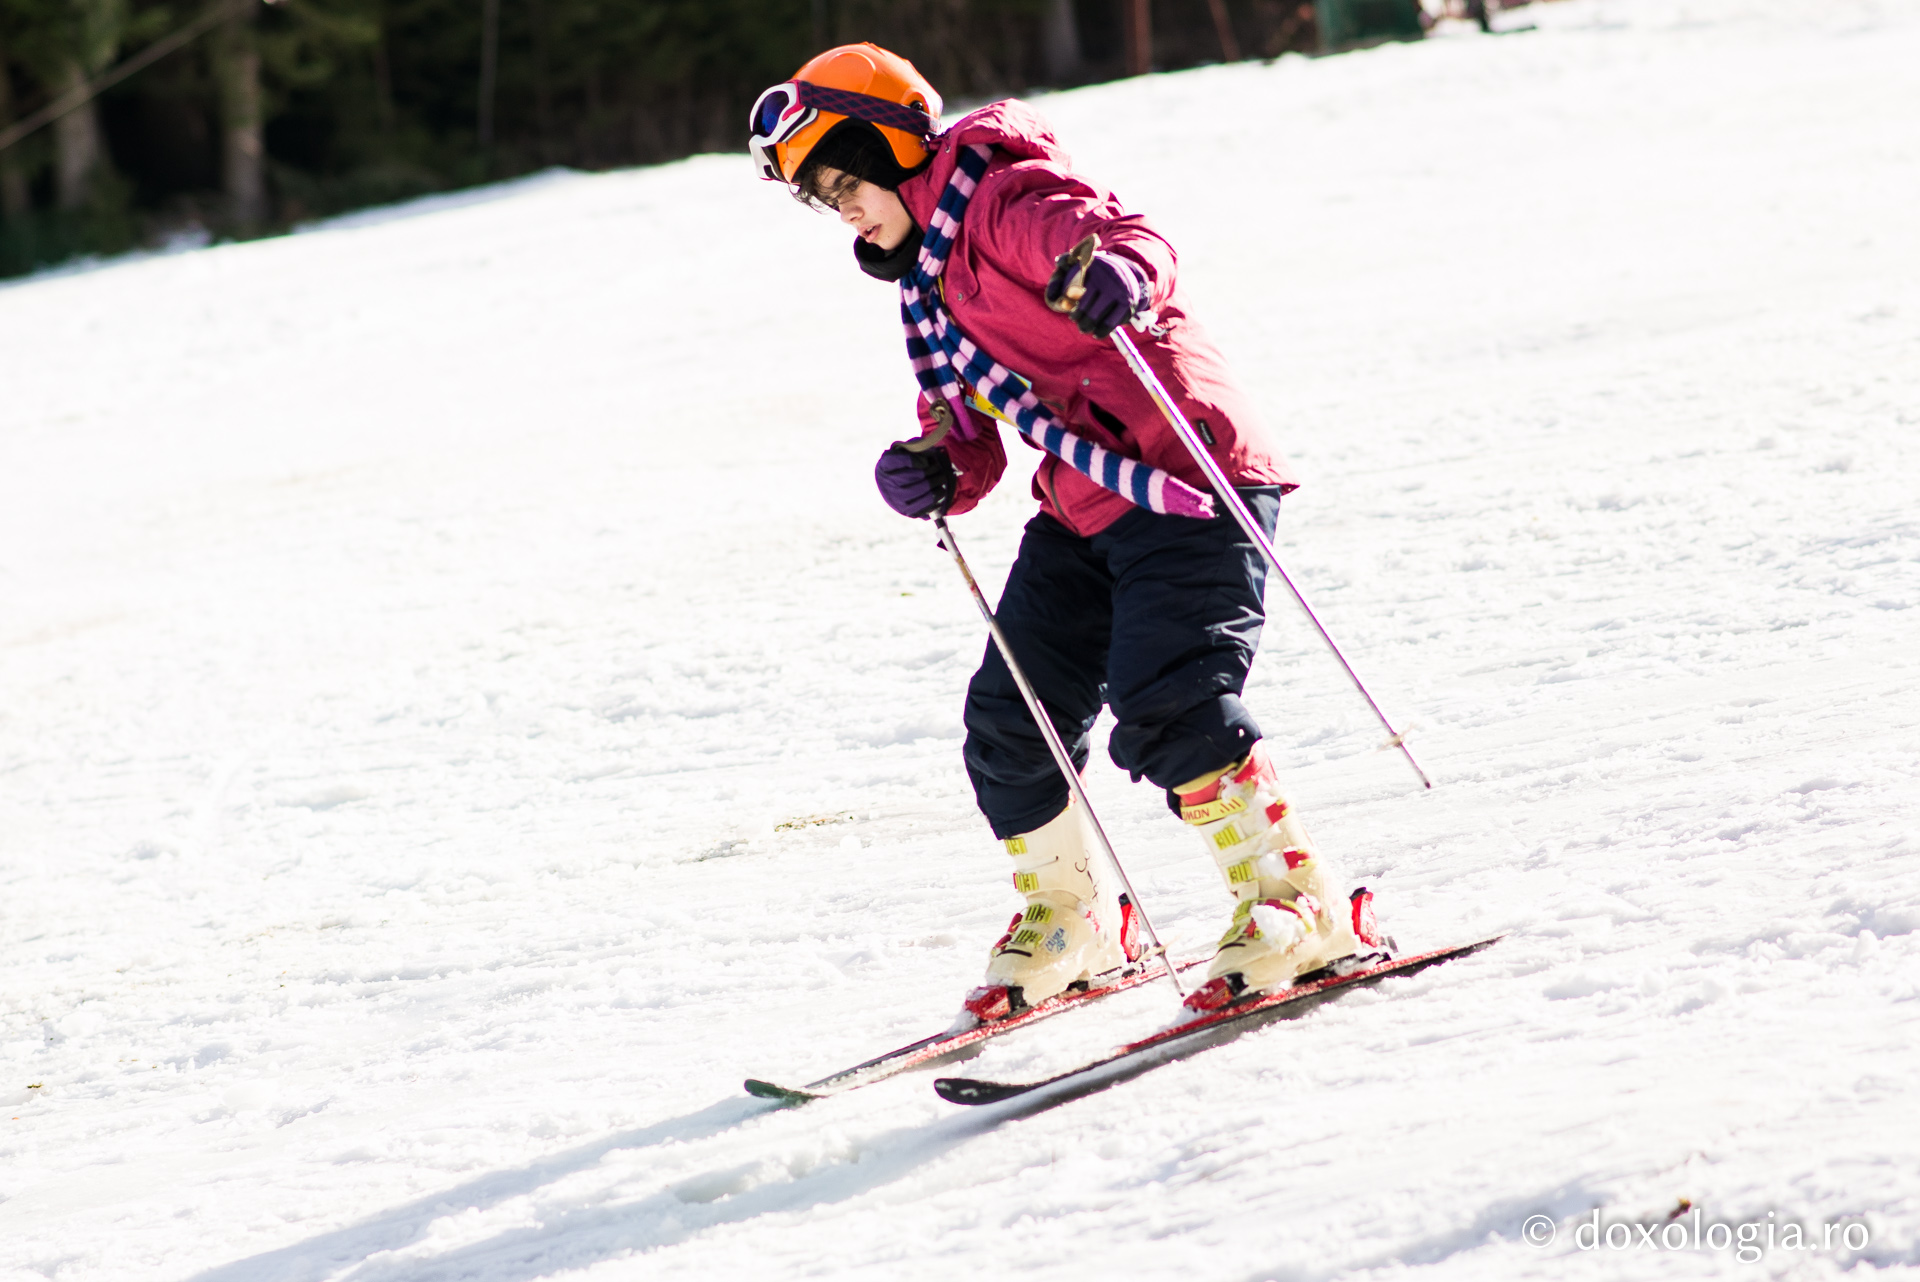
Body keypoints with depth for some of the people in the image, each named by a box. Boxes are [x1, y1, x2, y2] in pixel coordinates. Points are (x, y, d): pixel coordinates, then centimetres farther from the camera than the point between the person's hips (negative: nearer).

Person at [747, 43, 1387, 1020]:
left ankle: (1294, 903, -14)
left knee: (1164, 703, -22)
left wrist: (1116, 275, -51)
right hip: (1081, 513, 10)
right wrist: (935, 471, -3)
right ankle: (1068, 920, 26)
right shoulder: (927, 281, 18)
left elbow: (1126, 236, -28)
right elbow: (970, 433, 20)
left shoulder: (1005, 202, -10)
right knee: (1009, 723, 7)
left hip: (1184, 476, -10)